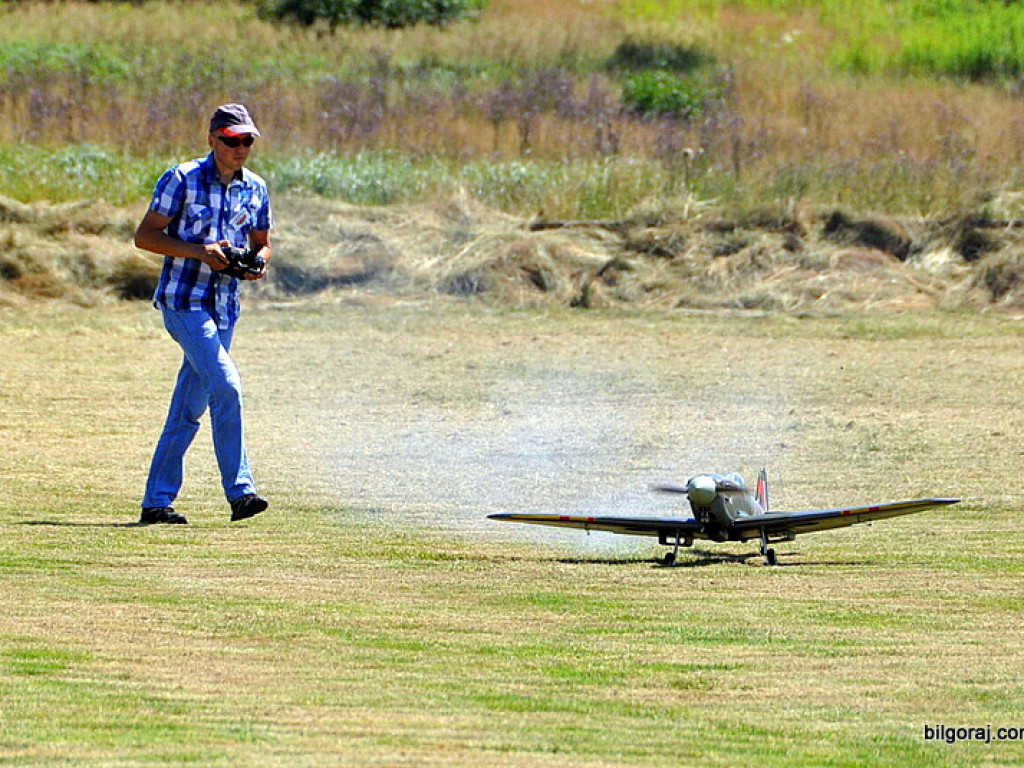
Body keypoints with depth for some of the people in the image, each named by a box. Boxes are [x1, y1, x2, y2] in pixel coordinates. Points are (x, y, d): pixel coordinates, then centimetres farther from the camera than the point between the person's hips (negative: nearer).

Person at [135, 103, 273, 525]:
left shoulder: (255, 189, 10)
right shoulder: (182, 180, -6)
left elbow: (262, 243, 21)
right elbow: (144, 235, -6)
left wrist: (258, 263, -3)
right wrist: (198, 251, -19)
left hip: (224, 308, 6)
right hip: (182, 300, -6)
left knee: (188, 411, 8)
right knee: (225, 384, -22)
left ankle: (157, 501, 14)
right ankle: (239, 491, -23)